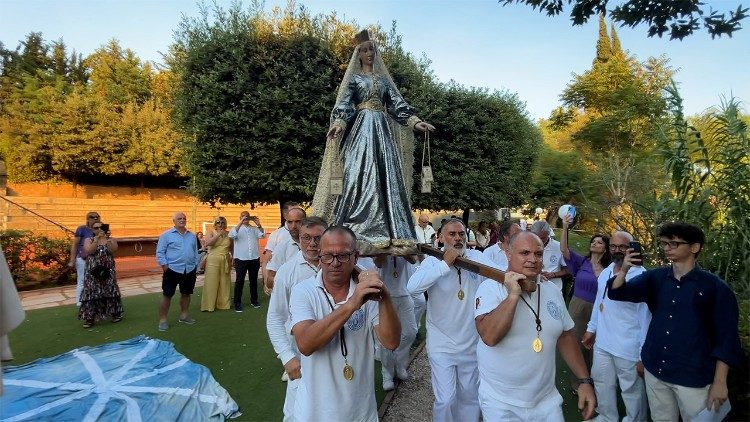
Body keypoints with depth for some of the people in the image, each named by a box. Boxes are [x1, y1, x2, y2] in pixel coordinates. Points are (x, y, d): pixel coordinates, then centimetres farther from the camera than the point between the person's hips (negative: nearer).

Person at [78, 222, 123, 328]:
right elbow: (89, 251, -14)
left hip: (108, 271, 0)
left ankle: (115, 314, 14)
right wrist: (97, 239, -22)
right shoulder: (88, 240, 5)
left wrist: (107, 238, -24)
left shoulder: (111, 239, 5)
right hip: (93, 272, 0)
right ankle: (89, 318, 4)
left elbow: (112, 250, -13)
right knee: (91, 293, -2)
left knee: (110, 292, 3)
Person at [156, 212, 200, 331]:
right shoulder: (166, 235, -4)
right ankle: (162, 320, 9)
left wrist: (195, 265, 11)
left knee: (186, 294, 14)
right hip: (172, 270, -5)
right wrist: (164, 266, -12)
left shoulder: (192, 236, 11)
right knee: (167, 295, 0)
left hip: (189, 270, 5)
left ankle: (184, 315, 29)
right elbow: (160, 252, -6)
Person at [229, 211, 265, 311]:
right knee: (239, 281, 1)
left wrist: (259, 225, -19)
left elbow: (262, 235, -3)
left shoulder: (255, 229, 12)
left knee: (253, 280, 12)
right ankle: (237, 303, 8)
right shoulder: (237, 228, 5)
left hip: (254, 258, 3)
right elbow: (231, 235, -15)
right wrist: (240, 223, -24)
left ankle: (254, 300, 25)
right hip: (241, 259, -3)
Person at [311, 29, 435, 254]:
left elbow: (397, 103, 15)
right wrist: (339, 123, -21)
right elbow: (344, 104, -1)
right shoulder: (354, 78, 12)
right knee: (361, 175, -15)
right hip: (361, 128, -4)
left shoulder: (383, 79, 22)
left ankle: (392, 233, -5)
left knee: (388, 176, -5)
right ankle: (358, 233, -16)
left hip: (383, 129, 4)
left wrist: (415, 122, 2)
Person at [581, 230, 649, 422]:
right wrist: (591, 329, 17)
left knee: (632, 391, 11)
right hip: (602, 343, 7)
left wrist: (644, 355, -14)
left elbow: (646, 317, -16)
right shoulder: (605, 273, 4)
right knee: (602, 384, 22)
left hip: (629, 349, -6)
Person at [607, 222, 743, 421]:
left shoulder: (715, 287, -8)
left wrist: (720, 381, -8)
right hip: (654, 370, 4)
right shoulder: (655, 277, 1)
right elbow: (616, 293, -3)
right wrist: (624, 270, -22)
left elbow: (726, 337, -7)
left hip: (694, 377, -3)